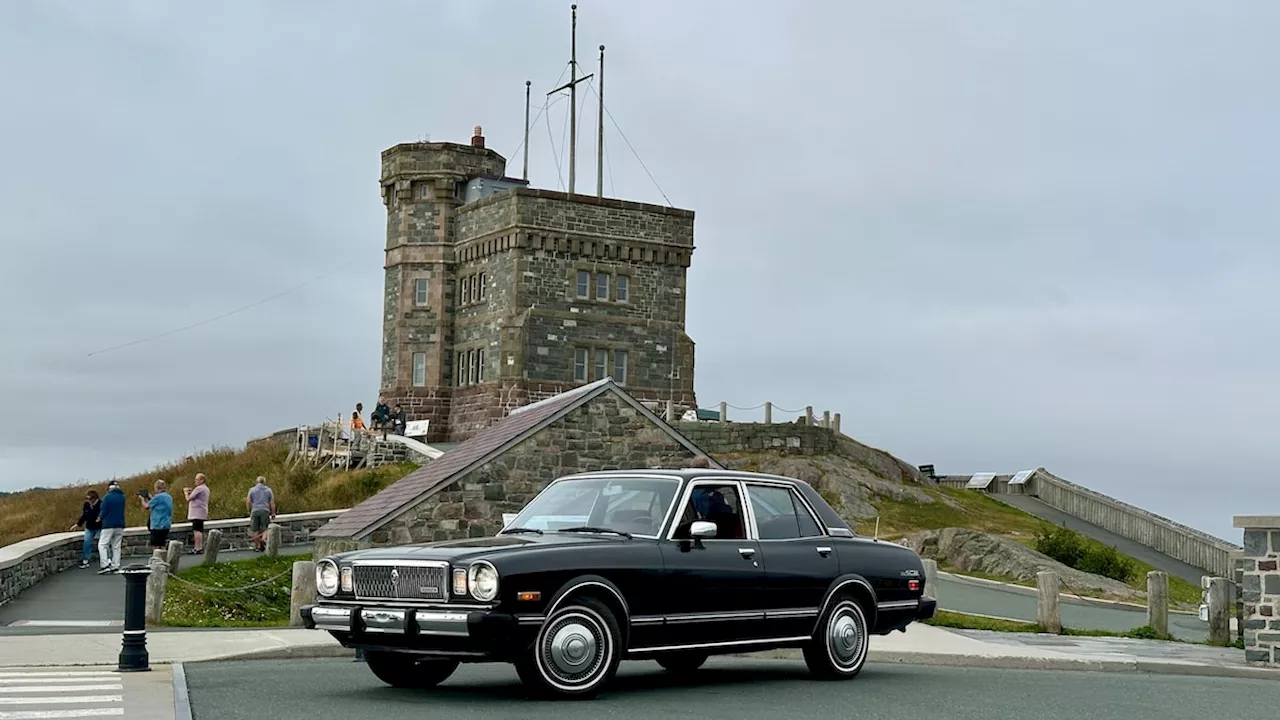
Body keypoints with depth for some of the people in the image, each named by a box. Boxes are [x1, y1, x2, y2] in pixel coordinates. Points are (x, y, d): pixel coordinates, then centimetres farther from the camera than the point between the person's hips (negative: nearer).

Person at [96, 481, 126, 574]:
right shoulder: (122, 497, 6)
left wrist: (100, 518, 12)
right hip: (120, 525, 6)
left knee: (102, 545, 0)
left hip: (108, 525, -6)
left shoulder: (107, 497, -11)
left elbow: (103, 511, -11)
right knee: (116, 546, 10)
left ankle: (105, 565, -13)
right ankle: (115, 567, 7)